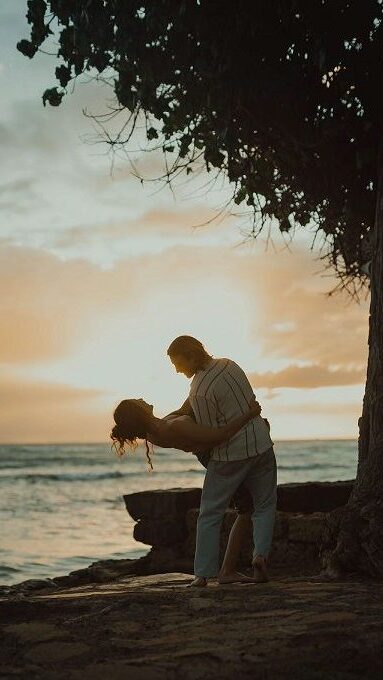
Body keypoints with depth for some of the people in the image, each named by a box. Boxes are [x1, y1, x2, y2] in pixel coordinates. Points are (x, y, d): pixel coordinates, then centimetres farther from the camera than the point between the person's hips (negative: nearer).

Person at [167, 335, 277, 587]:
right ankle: (261, 553, -2)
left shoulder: (200, 392, -20)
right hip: (260, 445, 6)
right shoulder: (228, 364, 2)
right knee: (264, 505, 18)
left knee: (210, 514, 7)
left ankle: (203, 573, 6)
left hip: (229, 455, -6)